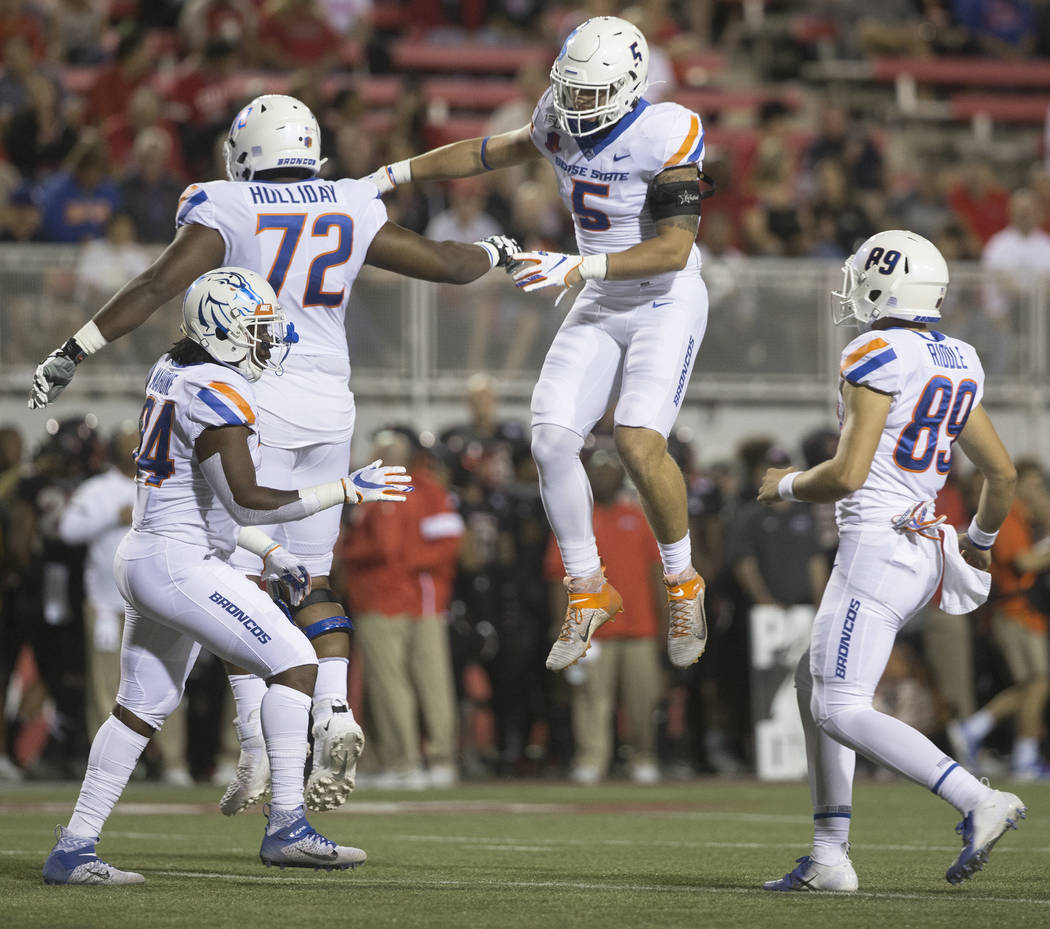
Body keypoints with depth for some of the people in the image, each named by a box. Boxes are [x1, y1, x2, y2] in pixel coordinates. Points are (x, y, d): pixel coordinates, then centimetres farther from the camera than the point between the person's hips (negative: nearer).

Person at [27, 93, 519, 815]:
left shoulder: (227, 213, -5)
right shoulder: (352, 210, 7)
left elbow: (157, 287, -14)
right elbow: (444, 263, 16)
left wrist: (75, 351, -10)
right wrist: (494, 254, 37)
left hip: (257, 407, -4)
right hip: (330, 409, 4)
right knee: (310, 579, 15)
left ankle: (261, 751, -7)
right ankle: (335, 711, -6)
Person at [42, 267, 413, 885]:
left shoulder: (175, 372, 14)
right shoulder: (218, 393, -17)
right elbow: (246, 501, -23)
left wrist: (272, 554, 18)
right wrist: (348, 491, -18)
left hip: (145, 558, 10)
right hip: (180, 563, -10)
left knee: (146, 706, 16)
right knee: (294, 661, -9)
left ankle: (74, 849, 17)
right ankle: (287, 827, -11)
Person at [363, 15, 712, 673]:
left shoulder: (665, 137, -23)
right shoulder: (561, 124, -3)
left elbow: (674, 249, -26)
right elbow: (489, 154, 15)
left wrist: (581, 268, -32)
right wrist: (389, 177, 17)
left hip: (666, 305, -6)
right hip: (600, 308, 6)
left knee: (639, 444, -23)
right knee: (552, 440, -10)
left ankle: (683, 585, 1)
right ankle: (589, 594, 6)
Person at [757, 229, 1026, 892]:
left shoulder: (877, 355, -13)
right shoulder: (958, 363, 12)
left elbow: (848, 474, -18)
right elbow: (1002, 472, 17)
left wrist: (788, 485, 2)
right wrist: (979, 543, 33)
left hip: (877, 549, -9)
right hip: (927, 549, 9)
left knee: (841, 712, -9)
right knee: (815, 683, 19)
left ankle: (980, 803, -22)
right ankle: (831, 857, 14)